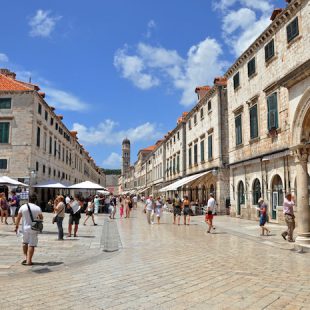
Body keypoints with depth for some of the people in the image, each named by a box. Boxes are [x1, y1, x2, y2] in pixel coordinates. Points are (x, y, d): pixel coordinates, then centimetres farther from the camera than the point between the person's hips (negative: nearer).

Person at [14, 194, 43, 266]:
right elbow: (41, 218, 4)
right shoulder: (38, 208, -5)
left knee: (25, 243, 22)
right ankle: (29, 261, 1)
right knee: (31, 245, 2)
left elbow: (18, 217, 1)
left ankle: (26, 258, 19)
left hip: (25, 228, 2)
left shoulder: (23, 207, -2)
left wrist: (16, 226, 9)